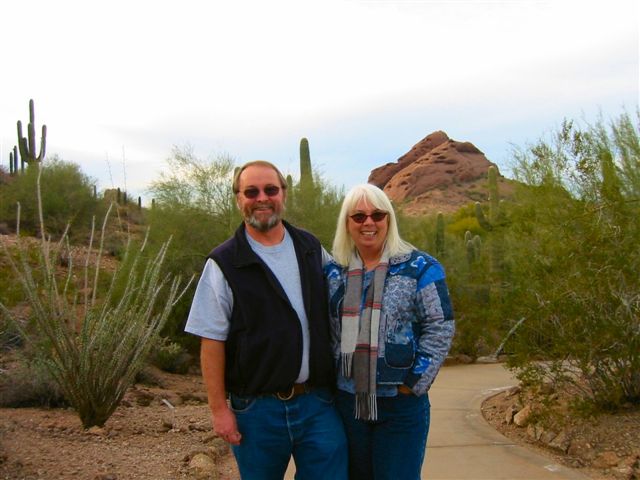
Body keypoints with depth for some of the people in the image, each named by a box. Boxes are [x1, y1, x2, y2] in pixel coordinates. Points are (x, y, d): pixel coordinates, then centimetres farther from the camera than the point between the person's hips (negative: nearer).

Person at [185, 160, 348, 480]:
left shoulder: (312, 250, 6)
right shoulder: (223, 264, -6)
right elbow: (212, 341, -6)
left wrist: (336, 383, 10)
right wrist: (219, 409, -9)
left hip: (318, 402, 3)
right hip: (256, 406, -2)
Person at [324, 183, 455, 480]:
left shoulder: (419, 268, -4)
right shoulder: (332, 272, 7)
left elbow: (440, 328, -8)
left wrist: (414, 383, -11)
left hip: (402, 401, -3)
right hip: (347, 399, 4)